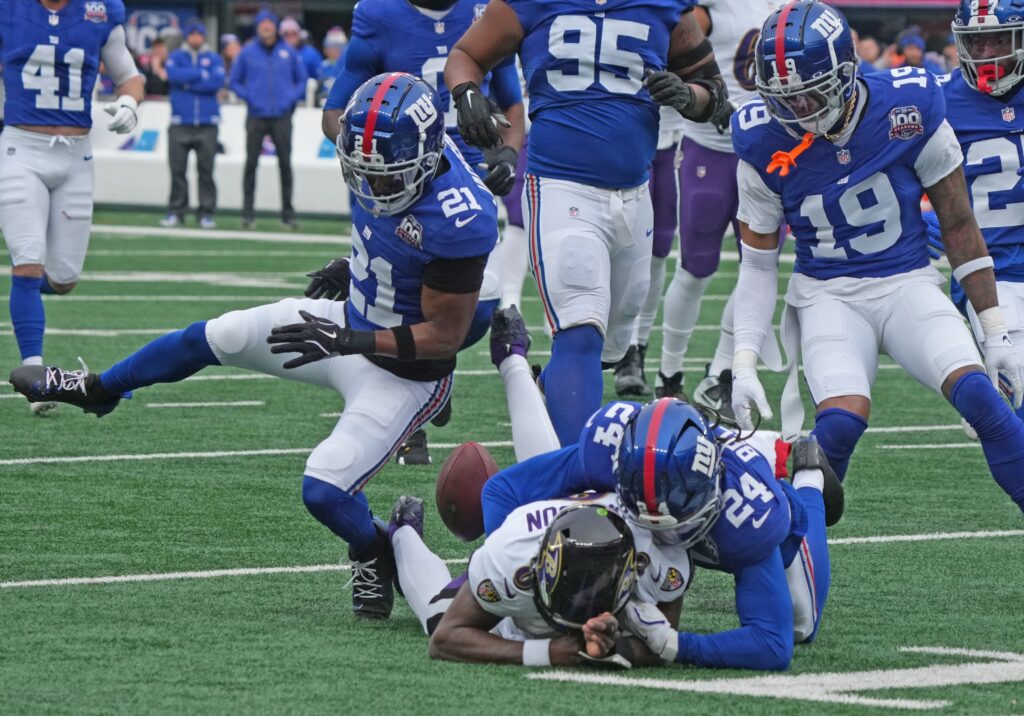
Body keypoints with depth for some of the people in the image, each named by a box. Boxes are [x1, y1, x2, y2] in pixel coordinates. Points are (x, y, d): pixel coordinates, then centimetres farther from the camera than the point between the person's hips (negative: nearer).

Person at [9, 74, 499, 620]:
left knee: (324, 490, -16)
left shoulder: (459, 221, -37)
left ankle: (375, 557, 19)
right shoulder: (389, 155, -14)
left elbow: (445, 335, -29)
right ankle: (96, 390, 40)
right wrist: (349, 265, 9)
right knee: (210, 338, 16)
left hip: (402, 373, -8)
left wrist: (345, 341, -34)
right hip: (351, 316, 8)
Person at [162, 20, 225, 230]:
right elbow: (174, 75, -12)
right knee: (178, 170, -2)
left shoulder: (213, 58, 9)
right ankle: (175, 212, 4)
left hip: (207, 124, 0)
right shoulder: (176, 57, 9)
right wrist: (202, 74, -8)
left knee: (206, 170, -2)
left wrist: (187, 83, -8)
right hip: (180, 124, 0)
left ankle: (206, 213, 2)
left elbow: (218, 82, -8)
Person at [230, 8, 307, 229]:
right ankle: (248, 213, 3)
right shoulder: (247, 52, 3)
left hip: (282, 117, 1)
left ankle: (288, 214, 5)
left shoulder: (288, 52, 6)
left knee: (285, 165, 0)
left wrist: (291, 99, 0)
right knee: (251, 163, -2)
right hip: (256, 117, -1)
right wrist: (249, 97, -4)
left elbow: (302, 80, 14)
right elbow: (235, 81, 10)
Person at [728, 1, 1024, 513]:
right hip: (827, 295, 0)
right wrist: (744, 363, -7)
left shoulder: (910, 109, -11)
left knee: (980, 396, -23)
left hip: (908, 284, 0)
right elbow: (757, 263, 2)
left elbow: (958, 225, 0)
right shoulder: (766, 144, -9)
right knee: (841, 422, -27)